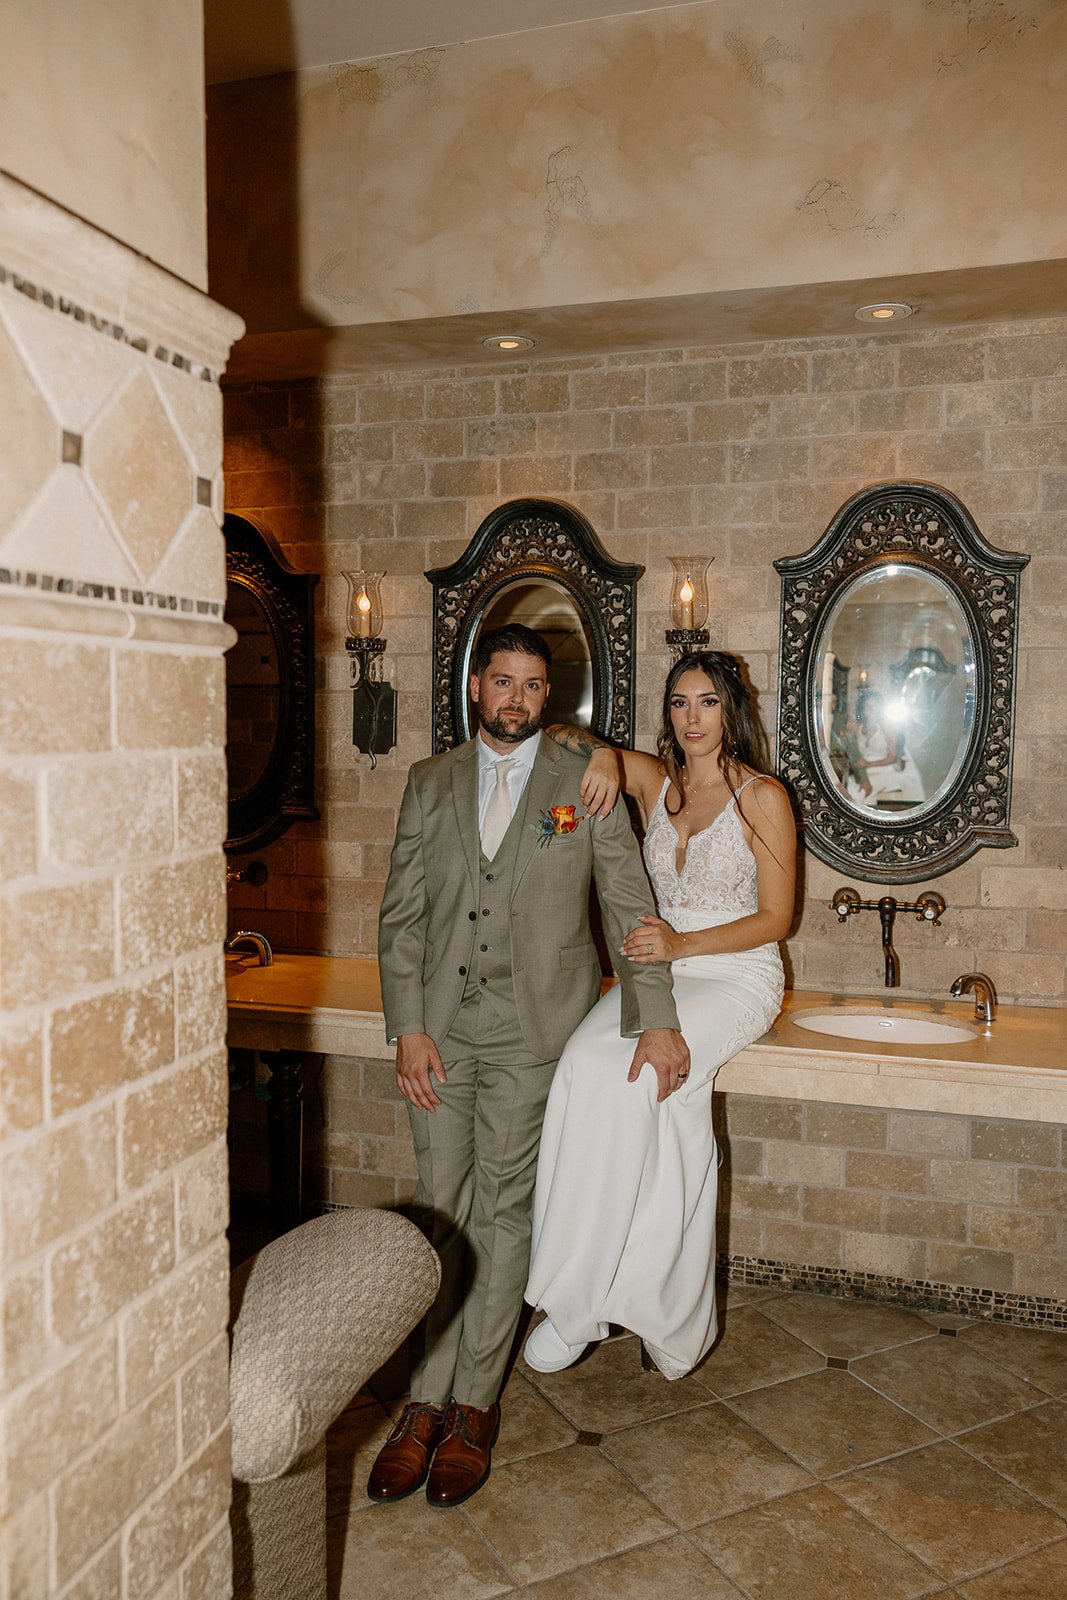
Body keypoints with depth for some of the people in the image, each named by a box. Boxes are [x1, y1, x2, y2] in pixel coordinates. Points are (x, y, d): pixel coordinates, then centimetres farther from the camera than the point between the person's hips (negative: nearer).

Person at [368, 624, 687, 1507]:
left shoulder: (585, 785, 2)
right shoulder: (429, 783, 8)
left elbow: (632, 908, 0)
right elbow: (401, 914, 6)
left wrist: (657, 1020, -7)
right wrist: (408, 1027, -3)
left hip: (531, 1028, -2)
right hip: (440, 1025, 2)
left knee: (501, 1211, 3)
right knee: (440, 1211, 5)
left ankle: (475, 1405, 18)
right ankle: (426, 1403, 17)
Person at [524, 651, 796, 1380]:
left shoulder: (763, 797, -3)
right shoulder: (654, 779, 10)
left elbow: (775, 918, -4)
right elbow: (561, 738, 13)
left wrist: (681, 944, -17)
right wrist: (599, 752, -11)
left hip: (737, 975, -3)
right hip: (659, 970, 4)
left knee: (620, 1069, -30)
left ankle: (581, 1299, -17)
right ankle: (674, 1321, -18)